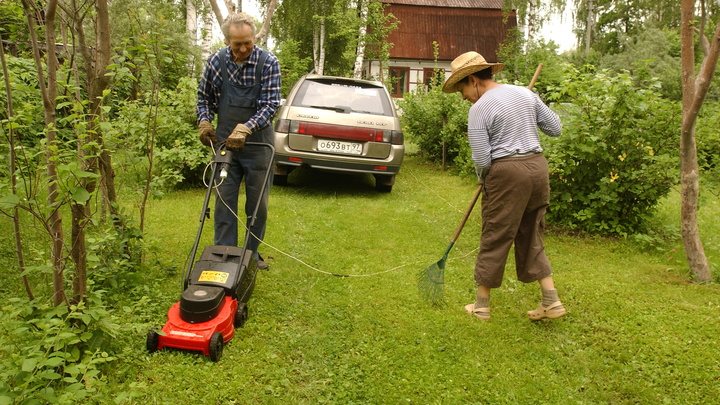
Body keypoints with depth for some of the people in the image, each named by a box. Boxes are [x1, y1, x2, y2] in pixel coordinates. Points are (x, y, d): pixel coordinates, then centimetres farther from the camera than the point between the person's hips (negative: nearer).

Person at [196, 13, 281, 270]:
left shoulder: (268, 63, -11)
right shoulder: (216, 61, -3)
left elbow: (271, 104, -16)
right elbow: (204, 97, 10)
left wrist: (245, 129, -27)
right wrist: (204, 122, -7)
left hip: (258, 144, -1)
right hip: (225, 143, 2)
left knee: (257, 203, 8)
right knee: (224, 200, 3)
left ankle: (252, 254, 23)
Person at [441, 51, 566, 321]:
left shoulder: (479, 109, -10)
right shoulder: (525, 93, 8)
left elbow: (482, 160, -12)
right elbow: (556, 129, 12)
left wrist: (482, 179, 9)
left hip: (506, 172, -6)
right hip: (538, 166, 7)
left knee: (495, 239, 5)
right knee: (531, 238, 17)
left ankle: (481, 306, 17)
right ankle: (552, 301, 17)